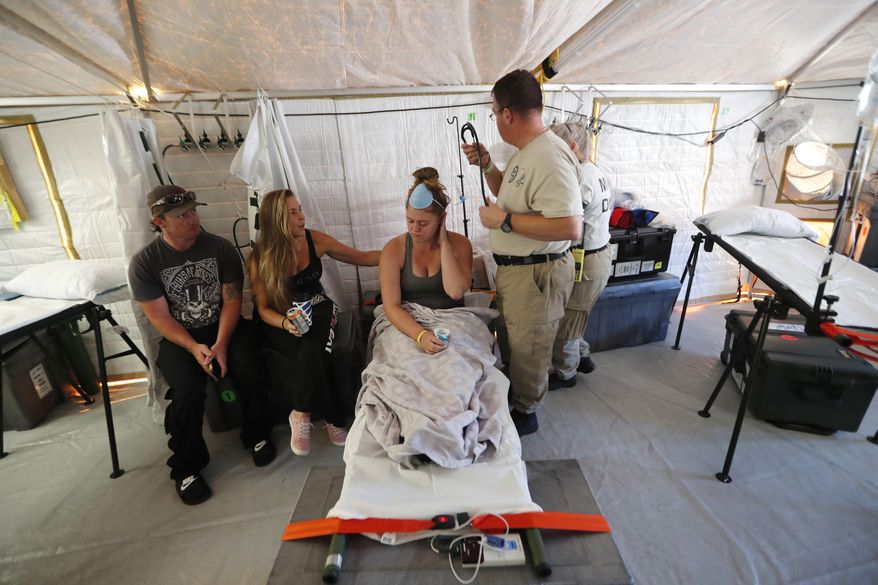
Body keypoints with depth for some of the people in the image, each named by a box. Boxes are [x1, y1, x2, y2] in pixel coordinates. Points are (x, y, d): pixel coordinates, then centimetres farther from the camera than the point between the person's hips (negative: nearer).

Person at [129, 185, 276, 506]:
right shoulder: (144, 263, -6)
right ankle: (186, 466, 0)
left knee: (249, 371, -26)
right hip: (180, 338, 0)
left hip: (225, 326, 1)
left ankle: (257, 435, 3)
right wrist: (195, 348, -22)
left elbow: (232, 300, -5)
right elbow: (160, 318, -7)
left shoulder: (220, 248, -4)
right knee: (188, 390, -26)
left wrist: (221, 344, -19)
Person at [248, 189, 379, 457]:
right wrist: (286, 323, -26)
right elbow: (263, 309, -4)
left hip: (318, 309, 2)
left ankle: (302, 414, -12)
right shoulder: (260, 258, -9)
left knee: (313, 352, -34)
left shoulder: (316, 240, -4)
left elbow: (362, 258, 4)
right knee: (314, 356, -33)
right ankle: (334, 420, -14)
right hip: (282, 321, -1)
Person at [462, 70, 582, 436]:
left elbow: (569, 227, -33)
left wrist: (504, 221, -26)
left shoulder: (550, 158, -25)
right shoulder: (527, 152, 7)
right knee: (509, 338, 26)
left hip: (535, 273, -10)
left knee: (527, 349, 10)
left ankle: (525, 413, 34)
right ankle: (511, 393, 49)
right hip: (513, 268, 10)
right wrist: (486, 165, 7)